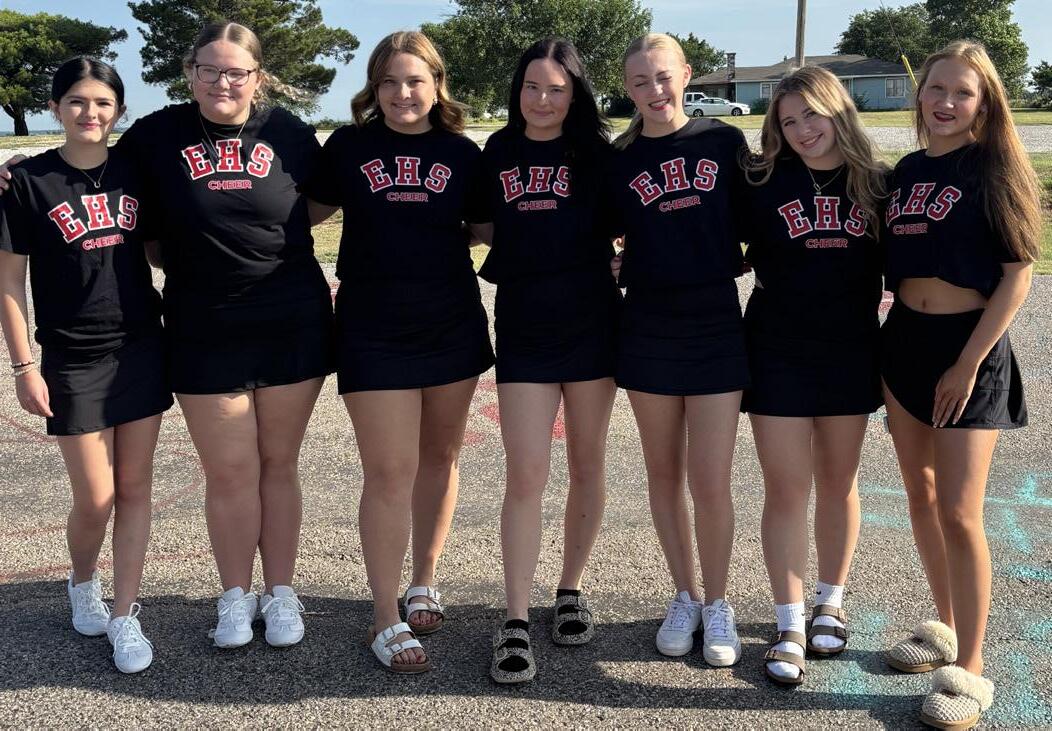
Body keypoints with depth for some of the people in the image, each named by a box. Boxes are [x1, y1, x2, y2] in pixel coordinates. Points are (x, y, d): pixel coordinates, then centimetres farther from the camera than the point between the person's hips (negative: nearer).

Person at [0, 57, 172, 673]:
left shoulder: (135, 171, 3)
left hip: (142, 350, 3)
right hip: (73, 360, -3)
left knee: (135, 487, 6)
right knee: (95, 499, 2)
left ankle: (125, 616, 18)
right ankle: (83, 582, 33)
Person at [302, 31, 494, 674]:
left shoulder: (461, 153, 3)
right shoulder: (349, 146, 0)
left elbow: (484, 229, 10)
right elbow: (312, 209, 11)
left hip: (452, 326, 2)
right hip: (374, 332, -2)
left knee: (439, 458, 13)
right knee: (390, 473, -4)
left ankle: (424, 584, 32)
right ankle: (388, 621, 8)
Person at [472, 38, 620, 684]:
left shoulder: (596, 151, 1)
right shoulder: (498, 152, 7)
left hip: (591, 322, 0)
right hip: (523, 325, 1)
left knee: (587, 464, 10)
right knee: (526, 475, -5)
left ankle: (572, 590, 28)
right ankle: (517, 624, 3)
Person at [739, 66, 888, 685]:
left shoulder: (876, 182, 1)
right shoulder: (764, 181, -4)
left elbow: (892, 264, 7)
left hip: (851, 352, 2)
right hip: (778, 353, -2)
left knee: (838, 483, 13)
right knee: (786, 490, 1)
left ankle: (831, 603, 32)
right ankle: (790, 626, 12)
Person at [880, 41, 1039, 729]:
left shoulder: (995, 169, -7)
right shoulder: (907, 171, 9)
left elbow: (1020, 273, -11)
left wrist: (968, 363, -15)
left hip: (970, 346, -6)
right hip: (904, 340, 6)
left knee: (959, 511, -7)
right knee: (921, 495, 13)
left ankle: (970, 668, 6)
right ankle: (947, 627, 30)